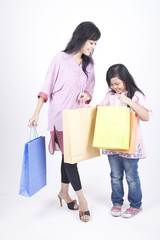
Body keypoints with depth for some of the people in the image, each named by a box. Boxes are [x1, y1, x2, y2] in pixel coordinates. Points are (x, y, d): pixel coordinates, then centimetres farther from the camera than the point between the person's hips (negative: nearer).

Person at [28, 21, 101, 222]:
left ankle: (64, 192, 32)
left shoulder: (88, 64, 7)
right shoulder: (61, 59, -8)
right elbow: (47, 87, -7)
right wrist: (36, 114, -12)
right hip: (60, 115, -5)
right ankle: (81, 199, 10)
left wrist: (86, 94, -9)